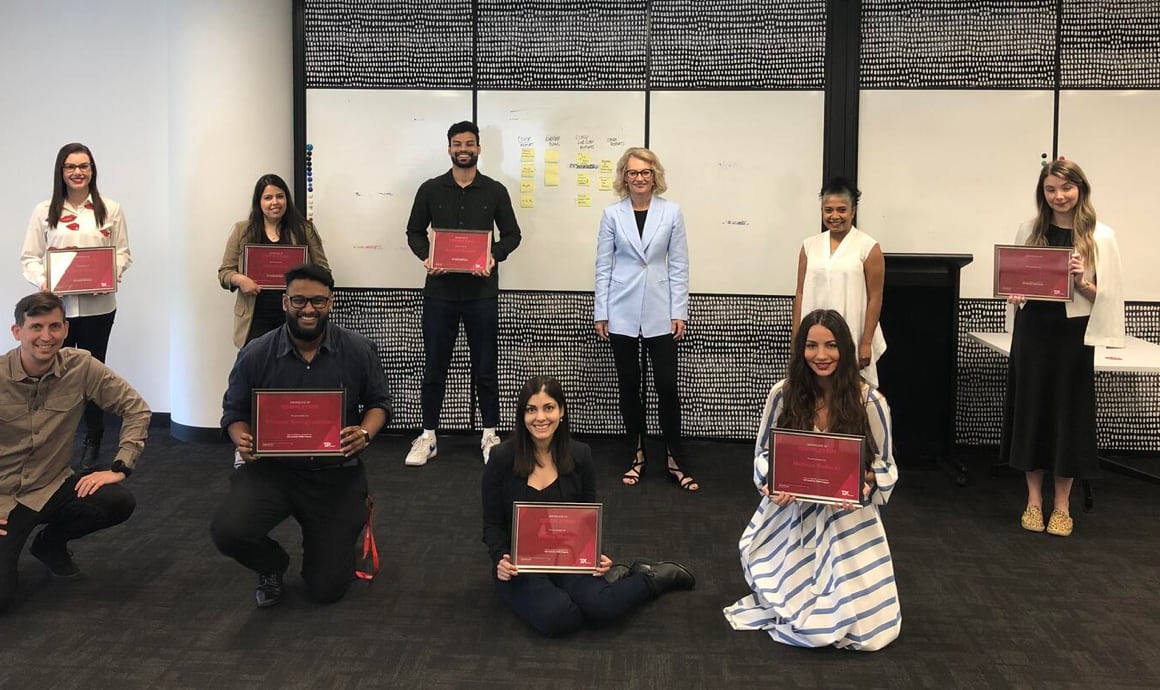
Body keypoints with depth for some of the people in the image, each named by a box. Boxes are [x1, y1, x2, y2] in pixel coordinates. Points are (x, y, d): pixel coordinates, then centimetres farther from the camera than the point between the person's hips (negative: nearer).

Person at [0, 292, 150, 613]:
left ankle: (51, 543, 9)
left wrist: (120, 467, -11)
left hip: (53, 487, 3)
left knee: (119, 503, -25)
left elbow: (136, 408, -2)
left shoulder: (81, 367, -11)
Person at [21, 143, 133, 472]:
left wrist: (112, 276, -13)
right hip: (56, 305, 0)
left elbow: (122, 252, 6)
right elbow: (30, 257, 4)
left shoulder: (110, 210, 5)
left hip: (97, 305, 0)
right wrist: (42, 282, -15)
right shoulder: (44, 212, 5)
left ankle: (92, 445, 20)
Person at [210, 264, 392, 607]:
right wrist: (241, 440, -17)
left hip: (335, 474, 0)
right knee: (228, 531, -29)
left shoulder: (358, 350, -5)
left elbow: (379, 402, 6)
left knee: (327, 588, 1)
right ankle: (272, 566, 10)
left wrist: (365, 433, -16)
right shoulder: (255, 355, -5)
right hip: (271, 468, 0)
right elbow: (235, 411, 5)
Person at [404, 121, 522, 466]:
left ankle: (490, 436, 18)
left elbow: (512, 234, 7)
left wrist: (494, 256, -12)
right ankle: (427, 437, 17)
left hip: (481, 291, 0)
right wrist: (426, 256, -10)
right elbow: (414, 231, 9)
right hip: (440, 289, 1)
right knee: (434, 366, 6)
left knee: (485, 367, 7)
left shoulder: (495, 191, 4)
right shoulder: (430, 189, 5)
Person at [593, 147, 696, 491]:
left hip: (660, 313, -1)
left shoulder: (671, 212, 1)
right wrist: (601, 313, 0)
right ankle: (637, 454, 22)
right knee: (628, 385, 9)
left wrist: (679, 313, -2)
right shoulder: (613, 214, 2)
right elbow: (603, 265, 3)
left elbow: (679, 265, 2)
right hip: (622, 313, 1)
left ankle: (674, 459, 10)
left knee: (667, 385, -2)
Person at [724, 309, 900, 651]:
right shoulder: (783, 393, -7)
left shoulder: (870, 401, -9)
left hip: (847, 518, 0)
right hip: (792, 513, 0)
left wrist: (867, 482, -23)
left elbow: (885, 464, 0)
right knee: (807, 625, -9)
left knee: (862, 627, -9)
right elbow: (764, 452, 3)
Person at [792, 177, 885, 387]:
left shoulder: (868, 247, -3)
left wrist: (866, 343, -8)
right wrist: (795, 338, 6)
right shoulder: (810, 245, 8)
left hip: (852, 338, -3)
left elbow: (874, 298, -4)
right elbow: (801, 294, 9)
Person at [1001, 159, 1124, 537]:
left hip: (1073, 334, -2)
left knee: (1068, 412, 5)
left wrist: (1082, 283, -20)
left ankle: (1062, 504, 19)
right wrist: (1014, 293, -9)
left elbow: (1107, 296, -2)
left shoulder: (1100, 236, -3)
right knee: (1030, 409, 7)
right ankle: (1034, 500, 22)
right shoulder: (1029, 230, 3)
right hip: (1032, 331, 2)